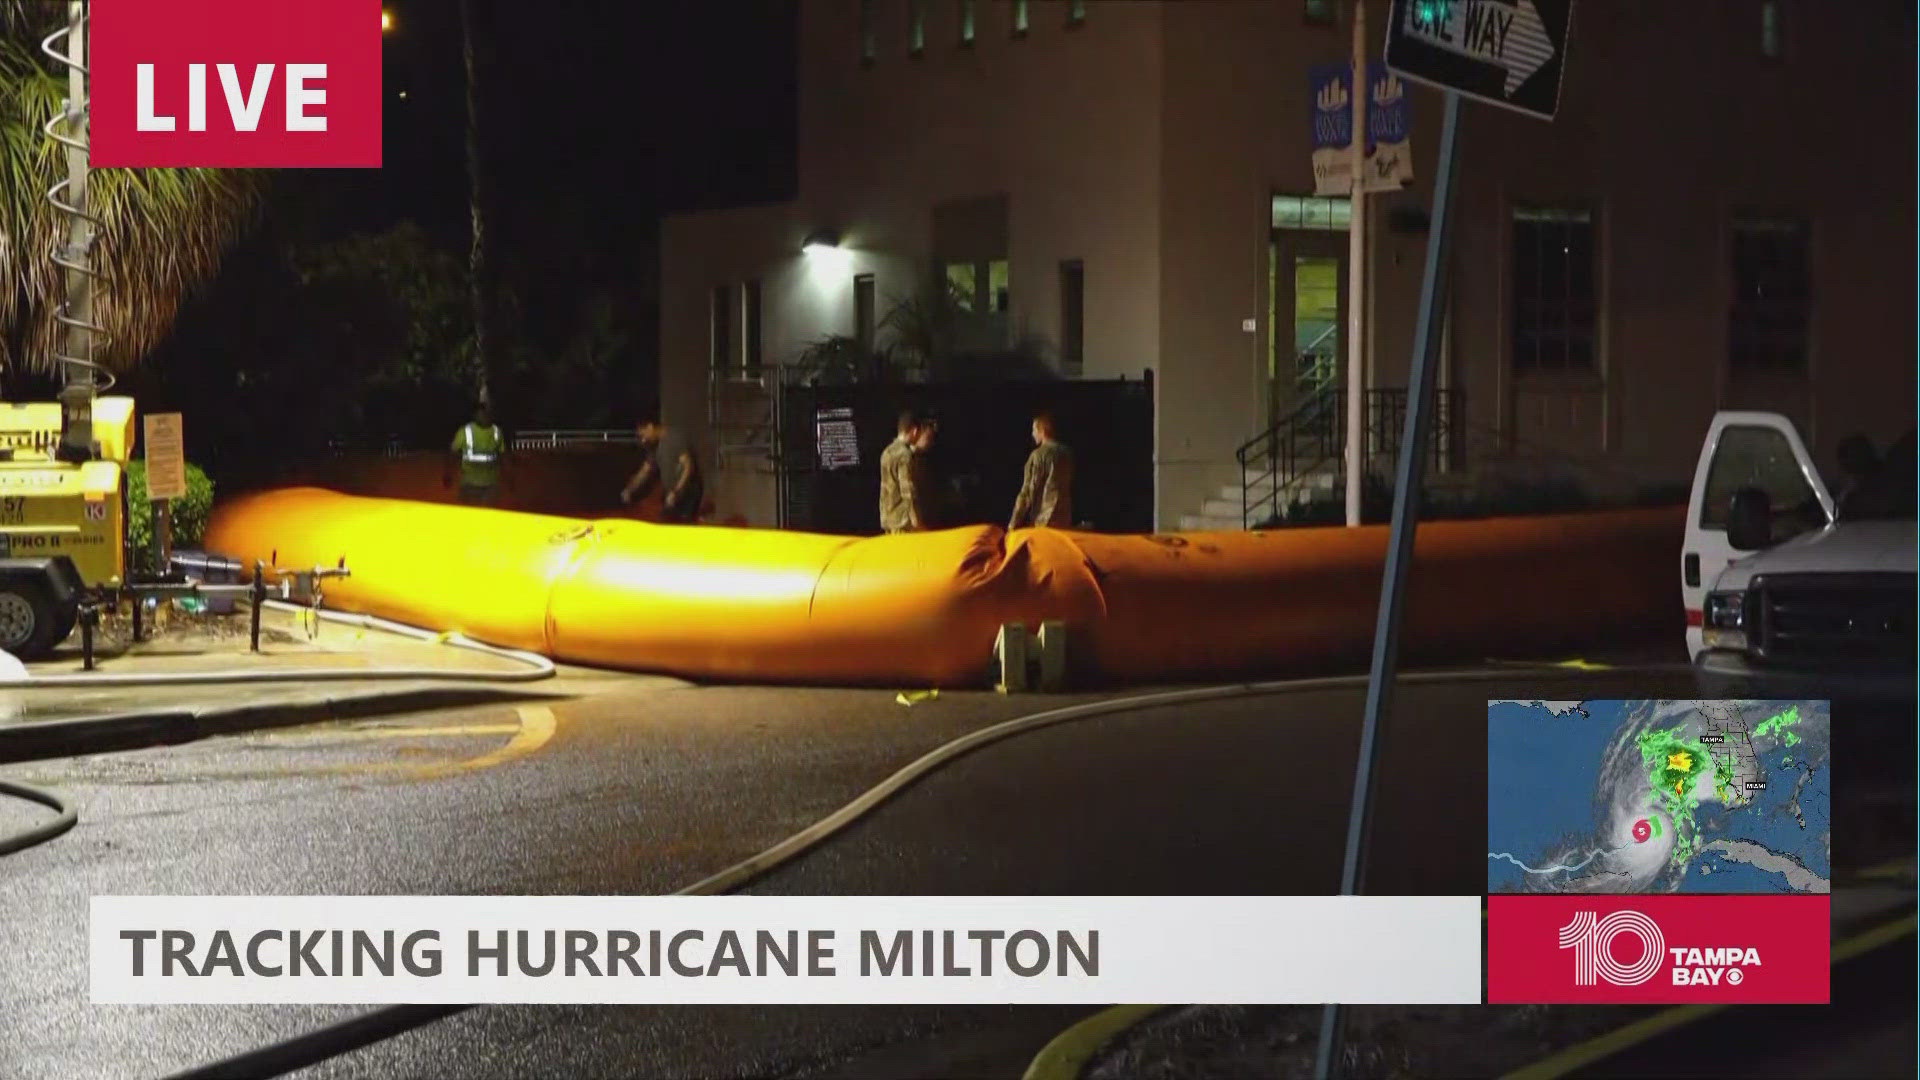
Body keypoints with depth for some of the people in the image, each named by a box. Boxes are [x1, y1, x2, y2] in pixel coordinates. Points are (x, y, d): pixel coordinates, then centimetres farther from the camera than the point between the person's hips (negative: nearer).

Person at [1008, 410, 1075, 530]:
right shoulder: (1068, 454, 9)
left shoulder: (1039, 455, -10)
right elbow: (1071, 489, 13)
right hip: (1065, 520, 6)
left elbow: (1028, 492, -11)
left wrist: (1014, 523, -6)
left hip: (1042, 521, -6)